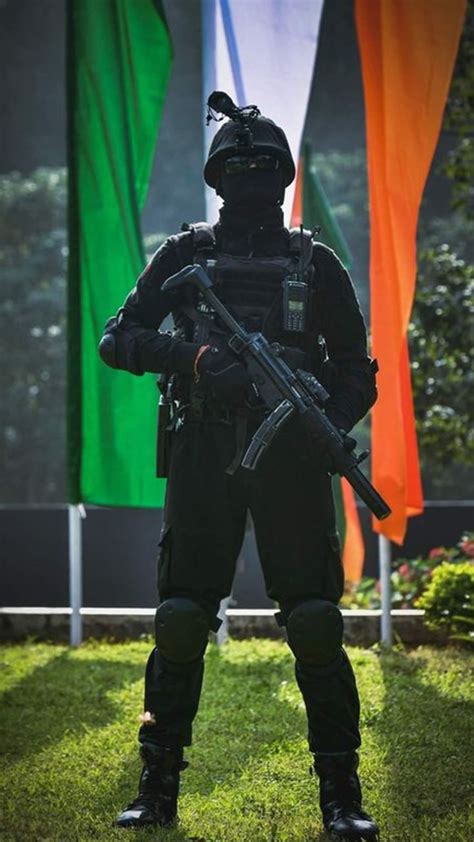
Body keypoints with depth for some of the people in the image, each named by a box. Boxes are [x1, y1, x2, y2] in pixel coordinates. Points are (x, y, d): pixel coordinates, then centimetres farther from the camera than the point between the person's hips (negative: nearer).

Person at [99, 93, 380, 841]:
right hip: (205, 456, 1)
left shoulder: (315, 265, 10)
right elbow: (117, 339, 4)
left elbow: (356, 367, 11)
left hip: (291, 461, 0)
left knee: (316, 625, -5)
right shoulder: (185, 255, 10)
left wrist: (335, 426, -10)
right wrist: (188, 355, -15)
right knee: (181, 621, 0)